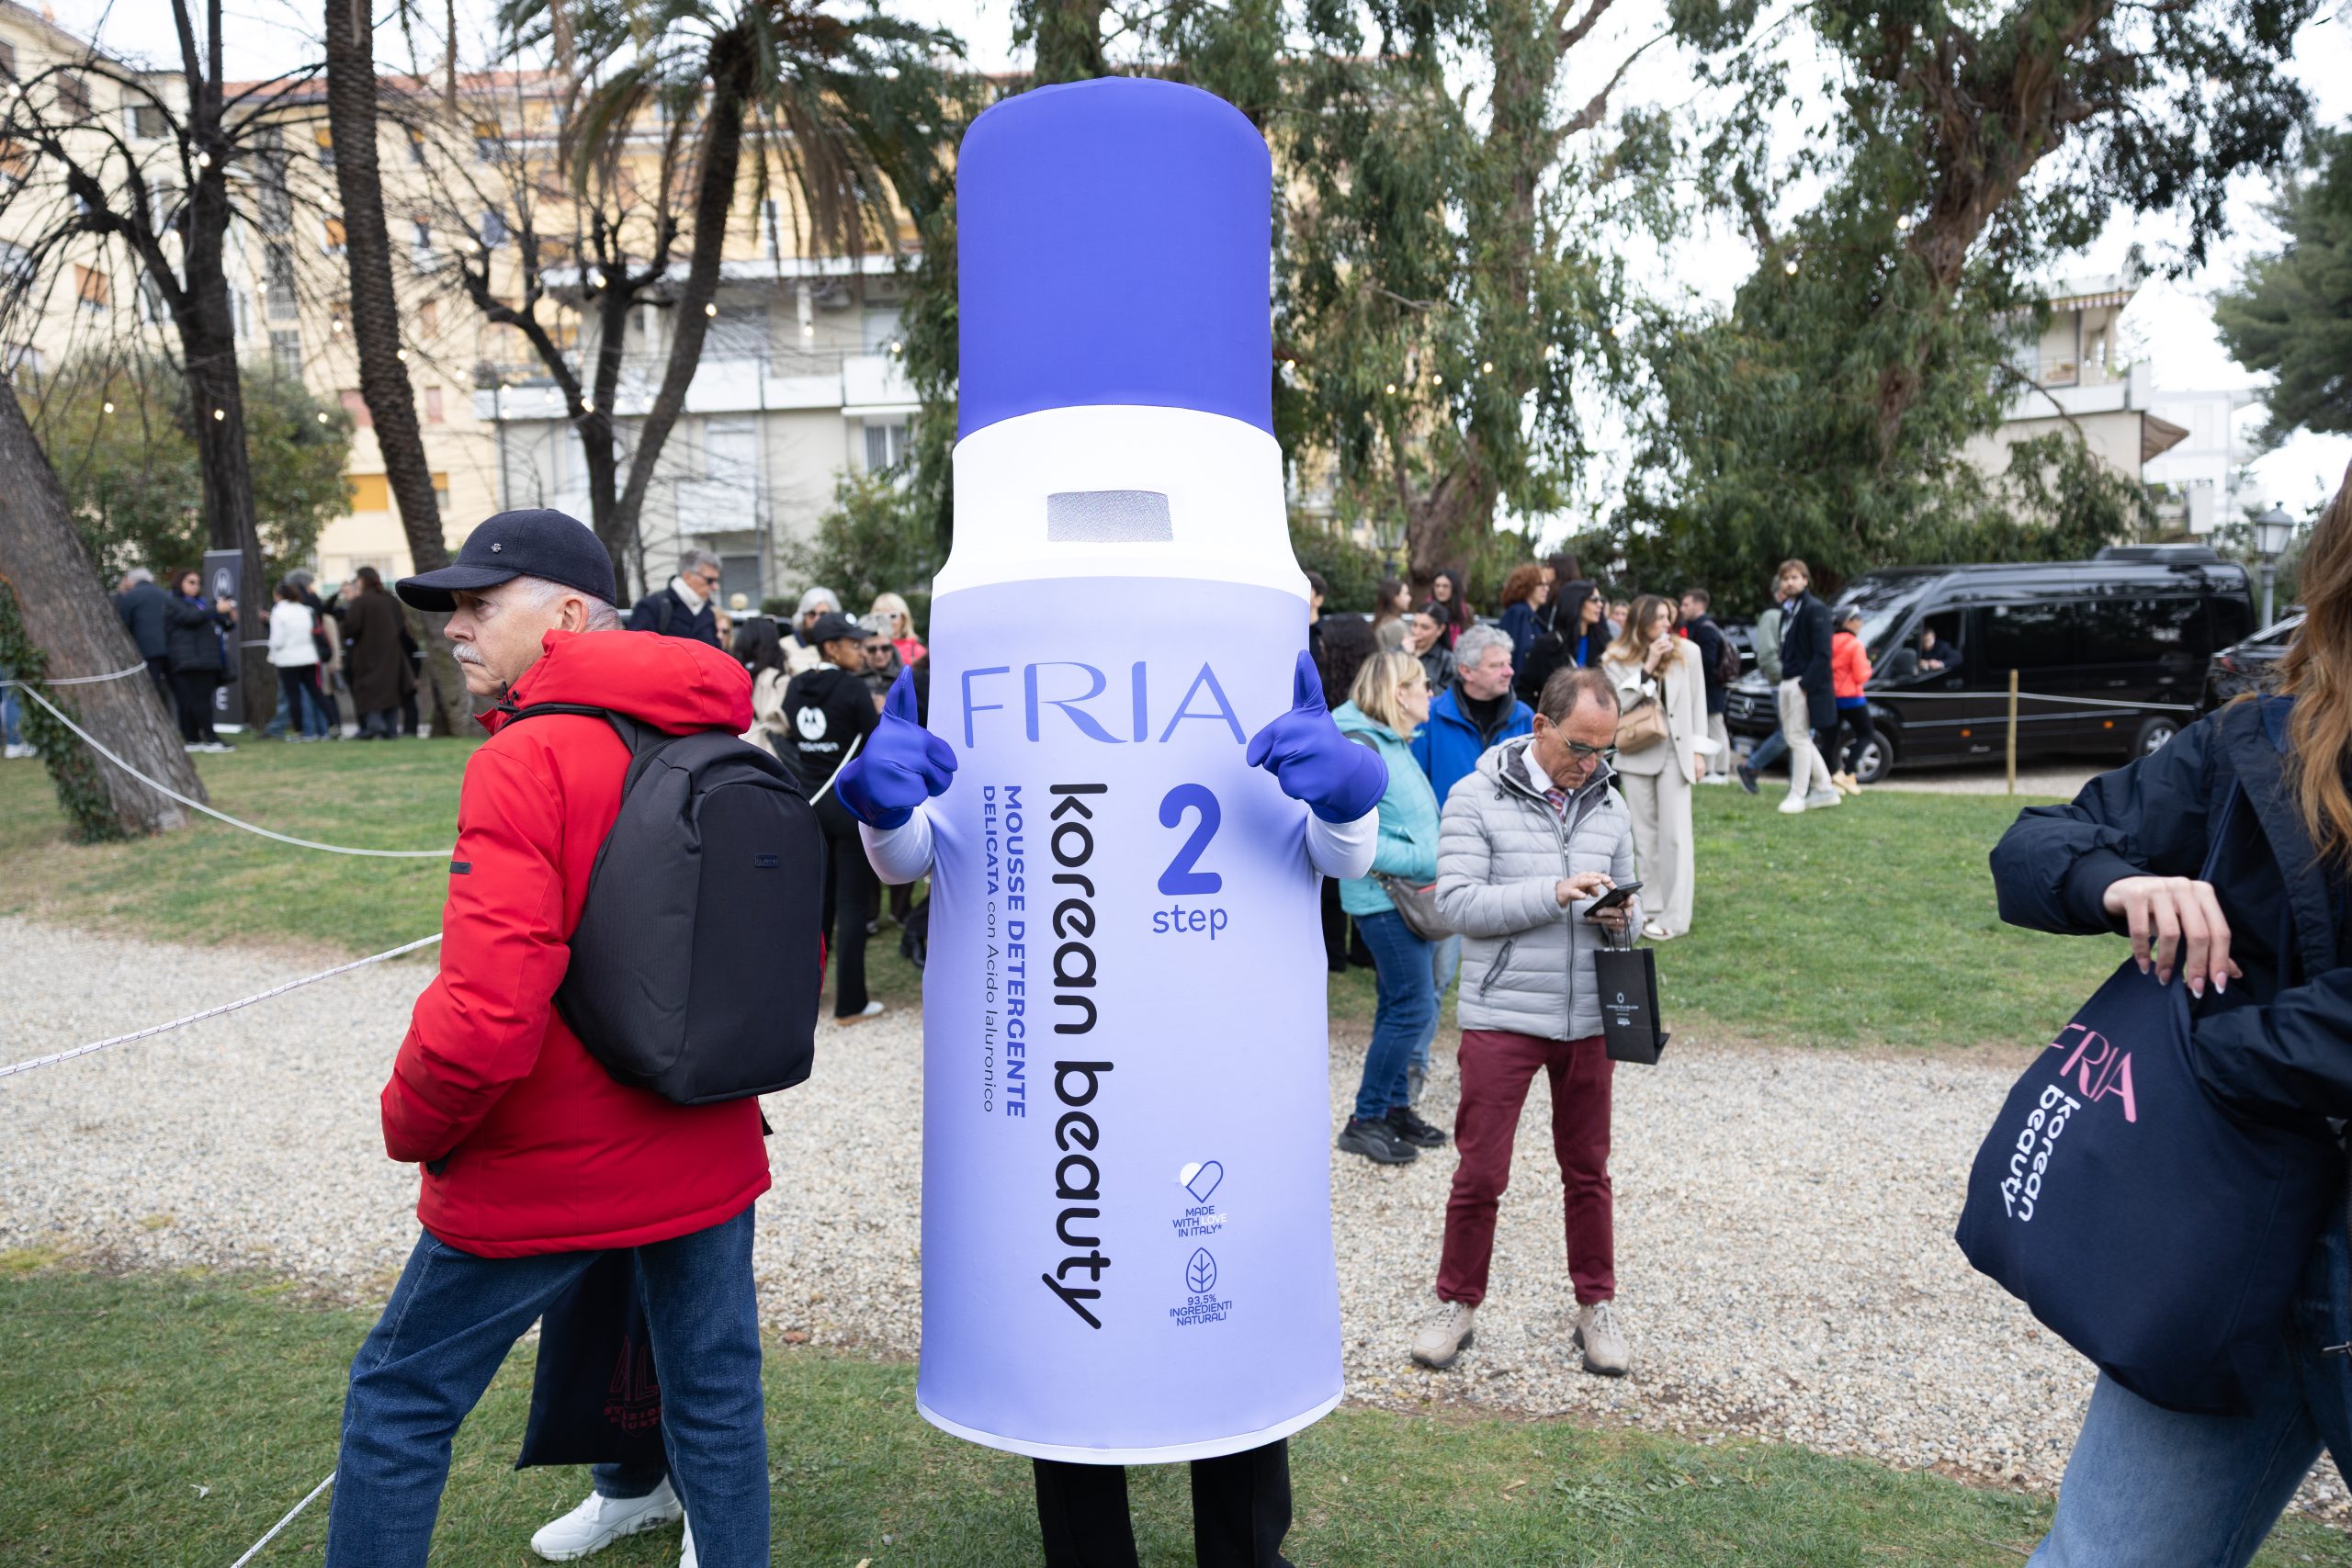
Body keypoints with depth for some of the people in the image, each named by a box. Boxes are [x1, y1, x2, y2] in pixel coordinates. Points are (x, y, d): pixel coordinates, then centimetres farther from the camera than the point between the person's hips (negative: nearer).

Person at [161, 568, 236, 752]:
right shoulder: (172, 603, 2)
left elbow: (221, 625, 24)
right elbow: (189, 617, -17)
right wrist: (216, 609, -22)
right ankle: (210, 739, -14)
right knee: (200, 698, -11)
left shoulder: (203, 602, 24)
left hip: (208, 659, 7)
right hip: (189, 660, -7)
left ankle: (193, 740, 7)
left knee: (200, 699, 5)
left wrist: (231, 619, 1)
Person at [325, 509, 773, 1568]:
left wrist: (410, 1125, -8)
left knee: (402, 1400, 17)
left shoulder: (525, 763, -20)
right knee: (715, 1397, 19)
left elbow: (486, 1016, -27)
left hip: (544, 1176, -5)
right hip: (708, 1155, 6)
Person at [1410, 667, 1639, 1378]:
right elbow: (1458, 903, -14)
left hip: (1588, 1019, 4)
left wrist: (1623, 915, -5)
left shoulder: (1608, 804, 9)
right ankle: (1458, 1305, 21)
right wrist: (1555, 894, -21)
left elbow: (1628, 895, 19)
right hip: (1502, 1018, -4)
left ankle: (1597, 1307, 30)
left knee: (1588, 1171, 14)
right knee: (1480, 1173, 2)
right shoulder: (1477, 799, -7)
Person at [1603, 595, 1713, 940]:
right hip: (1635, 755, 1)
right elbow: (1616, 704, -13)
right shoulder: (1617, 660, -1)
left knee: (1675, 834, -3)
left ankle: (1674, 916, -1)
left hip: (1675, 753, -1)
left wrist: (1699, 751, 1)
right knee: (1643, 834, 8)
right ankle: (1651, 907, 17)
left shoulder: (1687, 652, 0)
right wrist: (1648, 666, -17)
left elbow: (1698, 704, 5)